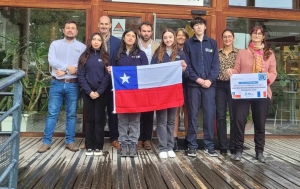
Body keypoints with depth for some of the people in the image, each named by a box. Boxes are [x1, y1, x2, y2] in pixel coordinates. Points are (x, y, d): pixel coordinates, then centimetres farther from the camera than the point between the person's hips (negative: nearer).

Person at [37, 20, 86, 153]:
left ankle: (70, 141, 15)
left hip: (73, 84, 0)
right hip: (56, 83, 0)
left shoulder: (82, 47, 6)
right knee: (52, 113, 2)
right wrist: (68, 67, -14)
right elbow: (51, 60, -6)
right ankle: (46, 141, 9)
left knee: (71, 114, 6)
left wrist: (64, 71, -12)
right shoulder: (55, 44, 9)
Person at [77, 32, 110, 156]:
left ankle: (98, 147, 9)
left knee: (99, 119, 2)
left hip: (102, 93, -1)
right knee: (89, 119, 5)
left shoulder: (105, 57, 5)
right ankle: (89, 147, 12)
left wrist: (99, 92, -12)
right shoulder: (84, 56, 7)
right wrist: (89, 91, -10)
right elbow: (80, 76, 0)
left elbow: (108, 76, -2)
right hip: (88, 92, 1)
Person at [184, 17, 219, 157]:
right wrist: (197, 79, -12)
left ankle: (209, 145, 12)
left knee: (209, 114, 2)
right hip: (193, 83, -1)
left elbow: (215, 64, 5)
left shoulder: (212, 43, 11)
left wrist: (210, 79, -10)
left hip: (209, 83, 1)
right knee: (193, 114, 2)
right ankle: (192, 145, 10)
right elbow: (186, 65, 0)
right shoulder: (188, 44, 7)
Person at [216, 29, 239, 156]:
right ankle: (223, 146, 12)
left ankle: (234, 146, 12)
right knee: (220, 116, 3)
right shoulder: (217, 53, 9)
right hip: (220, 86, 2)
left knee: (234, 116, 1)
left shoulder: (238, 53, 5)